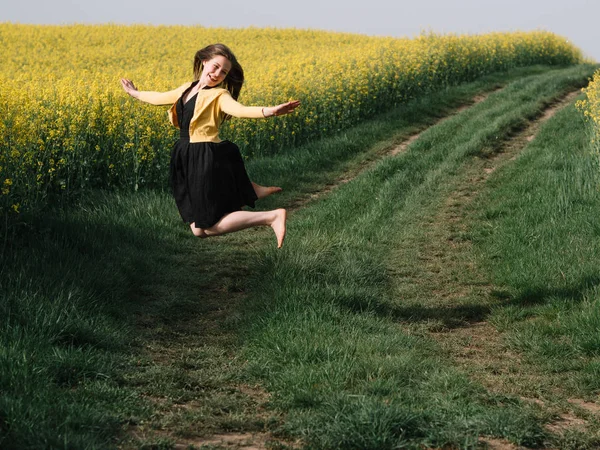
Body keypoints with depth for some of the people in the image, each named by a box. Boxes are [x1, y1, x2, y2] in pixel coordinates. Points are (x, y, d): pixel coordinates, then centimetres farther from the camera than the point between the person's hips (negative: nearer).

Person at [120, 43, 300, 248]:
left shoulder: (219, 95, -9)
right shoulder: (188, 89, 14)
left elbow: (240, 110, -30)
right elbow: (160, 97, 32)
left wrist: (268, 111, -49)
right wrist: (135, 93, 47)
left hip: (208, 160, -8)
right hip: (189, 161, 8)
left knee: (206, 228, -10)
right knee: (198, 230, 6)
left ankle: (272, 217, -7)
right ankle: (249, 191, 23)